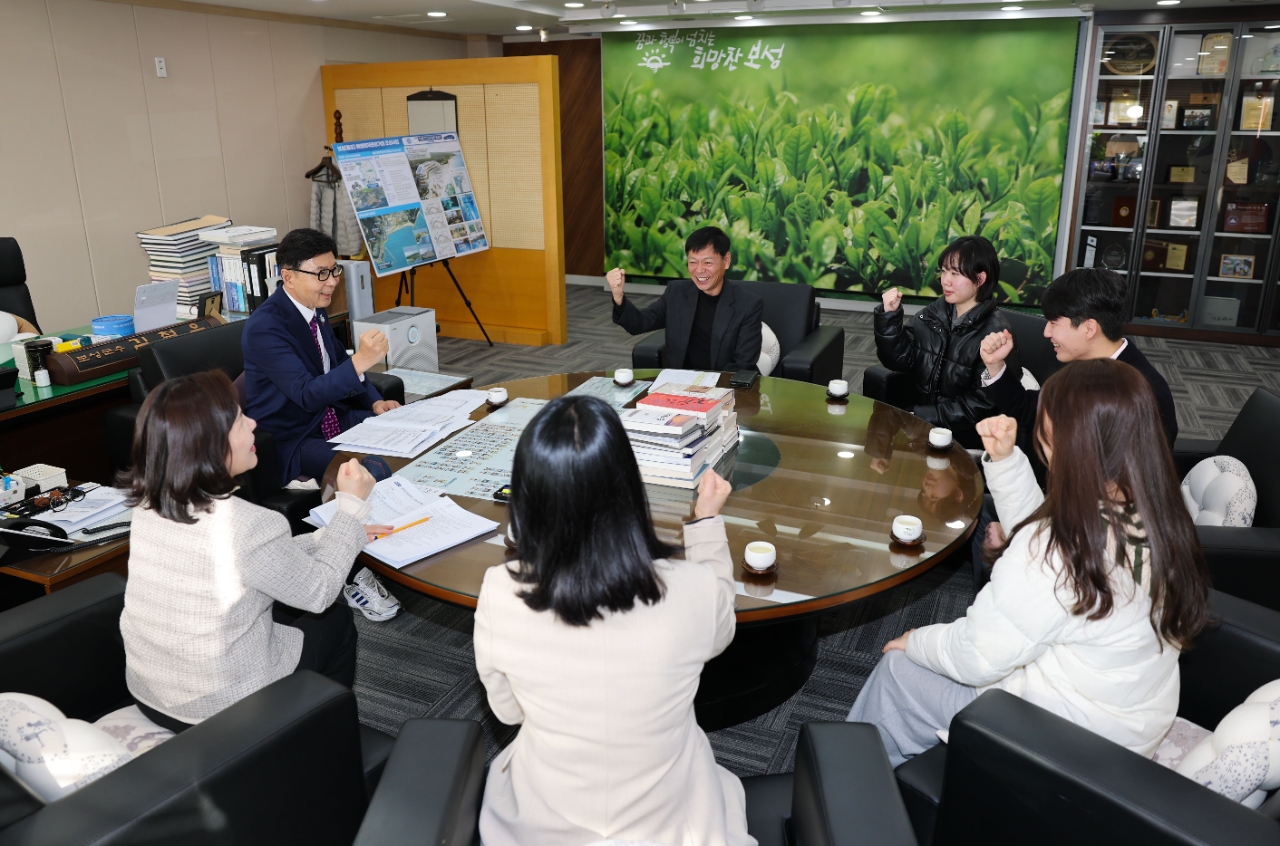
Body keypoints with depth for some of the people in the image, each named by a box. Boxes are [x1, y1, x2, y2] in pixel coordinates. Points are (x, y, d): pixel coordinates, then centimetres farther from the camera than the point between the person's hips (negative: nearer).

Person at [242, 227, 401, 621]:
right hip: (290, 439, -8)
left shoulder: (315, 309, 5)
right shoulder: (264, 326, -21)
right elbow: (307, 393, -30)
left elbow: (339, 364, 18)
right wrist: (361, 361, -41)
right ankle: (354, 577, -12)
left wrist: (375, 402, 1)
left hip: (334, 418, 8)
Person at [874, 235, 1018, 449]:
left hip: (964, 433, -6)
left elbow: (982, 404, -18)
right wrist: (890, 316, -9)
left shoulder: (994, 332, -15)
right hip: (921, 418, 6)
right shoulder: (933, 314, 3)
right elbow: (900, 359, 3)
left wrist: (924, 416, -20)